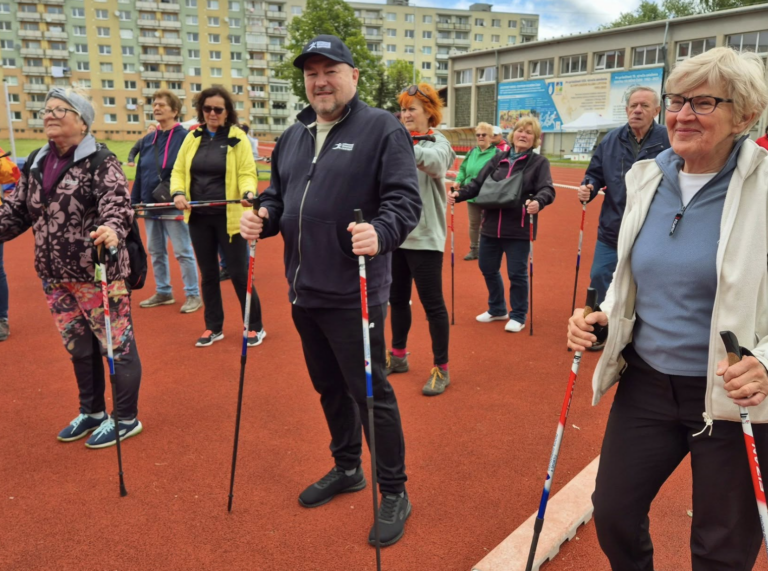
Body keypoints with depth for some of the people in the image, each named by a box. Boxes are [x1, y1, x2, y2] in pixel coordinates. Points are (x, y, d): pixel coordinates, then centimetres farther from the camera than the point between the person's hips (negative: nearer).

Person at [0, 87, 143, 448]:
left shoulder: (100, 161, -11)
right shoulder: (36, 163, 10)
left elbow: (118, 204, -25)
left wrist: (112, 229, -45)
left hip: (97, 273, -7)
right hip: (54, 276, 7)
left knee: (117, 344, 2)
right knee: (78, 347, 19)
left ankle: (126, 418, 19)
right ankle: (92, 412, 37)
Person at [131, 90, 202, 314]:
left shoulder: (184, 137, -9)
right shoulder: (147, 141, 11)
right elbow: (139, 174, 14)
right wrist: (134, 201, 9)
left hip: (174, 206, -7)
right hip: (150, 205, 7)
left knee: (182, 251, 0)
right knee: (155, 251, 14)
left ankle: (193, 295, 10)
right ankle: (163, 292, 27)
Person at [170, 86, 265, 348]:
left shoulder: (238, 138, -4)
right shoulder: (192, 138, 7)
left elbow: (247, 173, -9)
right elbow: (179, 170, 11)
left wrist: (248, 192, -30)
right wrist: (178, 192, -8)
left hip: (228, 217, -4)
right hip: (198, 217, 4)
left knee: (239, 273, 0)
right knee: (208, 273, 13)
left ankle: (255, 327, 16)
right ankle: (213, 328, 26)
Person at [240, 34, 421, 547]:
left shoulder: (382, 129, -6)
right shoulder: (293, 136, 15)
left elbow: (405, 198, -15)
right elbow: (278, 195, 21)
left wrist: (380, 232, -34)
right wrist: (263, 218, 0)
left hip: (352, 295, -7)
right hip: (304, 292, 7)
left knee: (370, 393, 1)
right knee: (329, 387, 19)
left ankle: (394, 491, 20)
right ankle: (346, 468, 40)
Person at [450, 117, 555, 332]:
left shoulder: (539, 162, -1)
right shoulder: (498, 158, 9)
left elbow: (547, 189, -14)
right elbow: (478, 183, 7)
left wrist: (538, 202, -35)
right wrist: (459, 194, -10)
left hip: (518, 229, -4)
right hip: (491, 225, 5)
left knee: (517, 273, 2)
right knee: (487, 268, 14)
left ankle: (518, 316, 22)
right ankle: (497, 309, 35)